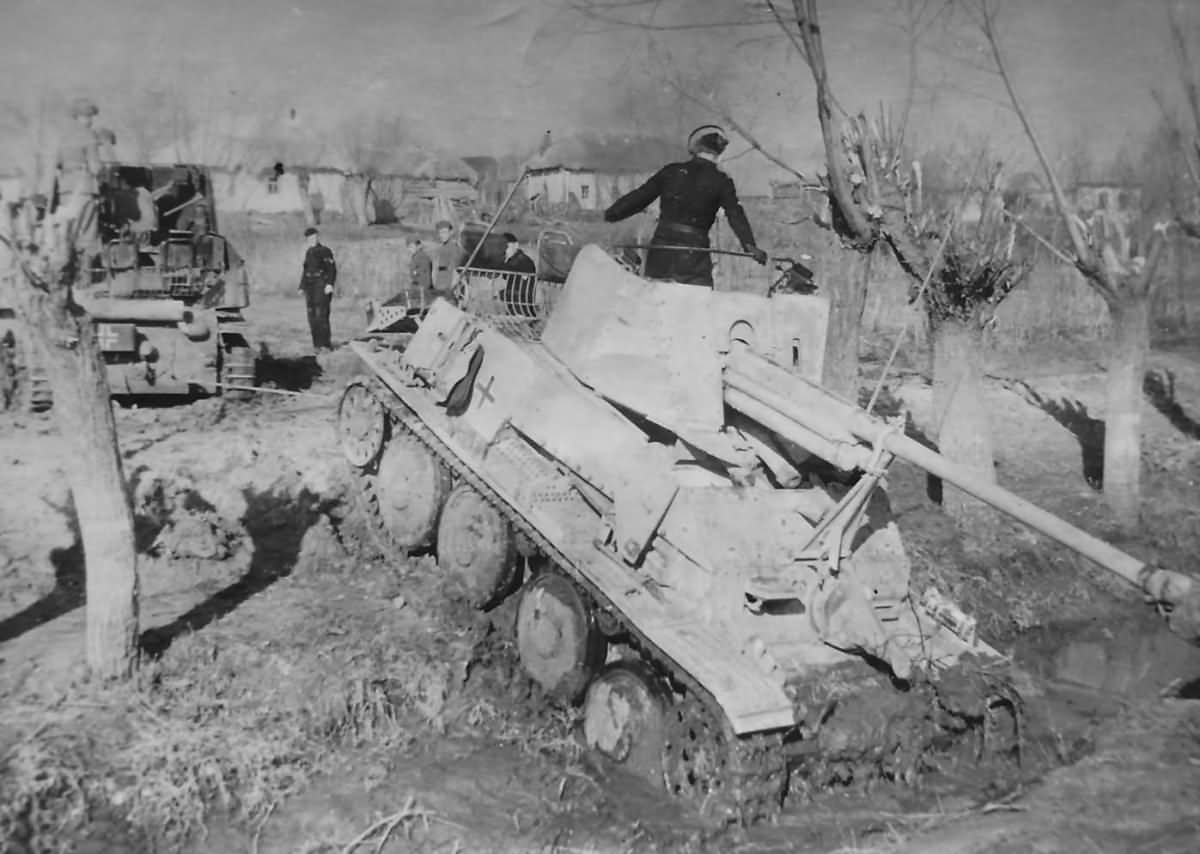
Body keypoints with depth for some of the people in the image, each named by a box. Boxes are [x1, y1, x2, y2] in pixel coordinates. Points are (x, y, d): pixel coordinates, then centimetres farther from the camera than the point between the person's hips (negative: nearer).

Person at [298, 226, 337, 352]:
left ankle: (325, 344, -10)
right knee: (312, 316, 5)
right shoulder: (308, 252, 18)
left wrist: (330, 284, -24)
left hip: (322, 286, -8)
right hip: (310, 287, 8)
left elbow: (332, 269, -13)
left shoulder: (325, 251, -6)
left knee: (321, 315, -13)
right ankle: (317, 344, 10)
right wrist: (302, 286, 20)